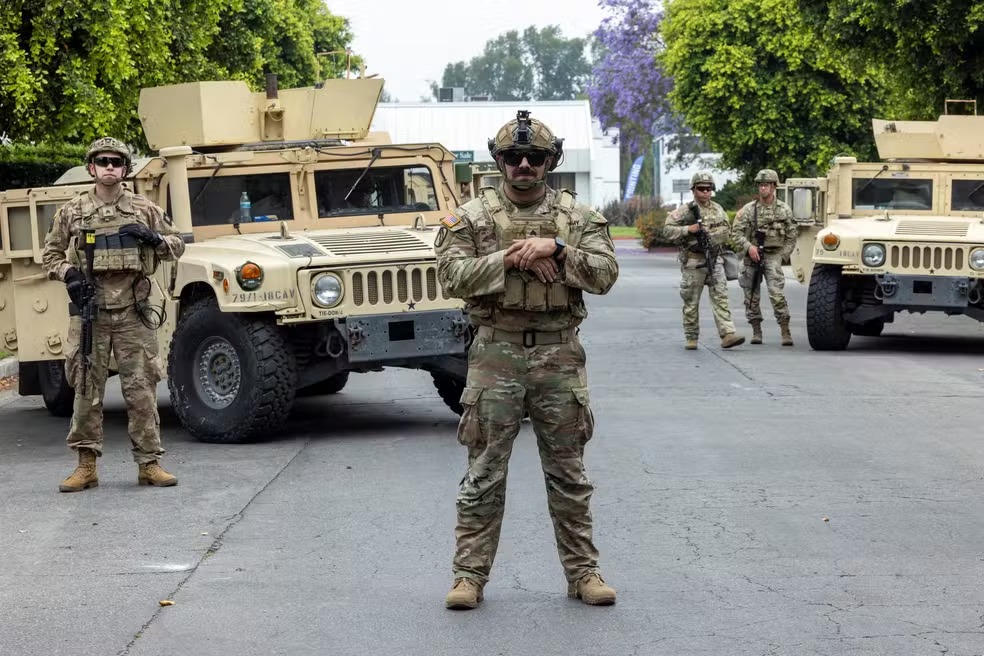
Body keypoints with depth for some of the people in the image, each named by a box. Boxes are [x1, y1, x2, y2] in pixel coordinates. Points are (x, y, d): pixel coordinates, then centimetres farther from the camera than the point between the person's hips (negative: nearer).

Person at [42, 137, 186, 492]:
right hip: (89, 312, 0)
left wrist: (153, 238, -7)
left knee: (141, 390, 0)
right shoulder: (72, 211, 7)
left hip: (133, 313, 0)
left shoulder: (145, 210, 7)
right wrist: (67, 272, -7)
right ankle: (86, 465, 8)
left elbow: (177, 246, 14)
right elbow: (50, 255, 13)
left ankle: (149, 463, 6)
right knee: (86, 390, 2)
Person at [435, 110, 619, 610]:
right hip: (496, 352, -1)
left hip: (559, 352, 1)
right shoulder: (470, 217, 2)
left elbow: (605, 274, -4)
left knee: (568, 472, 8)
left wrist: (554, 249, -16)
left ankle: (583, 572, 16)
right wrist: (511, 258, -16)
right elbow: (453, 275, -9)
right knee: (484, 473, 2)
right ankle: (469, 575, 8)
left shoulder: (579, 217, 6)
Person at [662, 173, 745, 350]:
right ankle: (691, 339, 11)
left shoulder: (718, 210, 12)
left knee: (721, 298, -5)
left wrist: (710, 236, -1)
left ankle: (727, 335, -11)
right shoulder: (685, 211, -3)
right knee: (691, 302, 3)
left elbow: (727, 232, 17)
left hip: (714, 261, 4)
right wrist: (688, 230, -19)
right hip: (693, 262, -3)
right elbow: (667, 231, -6)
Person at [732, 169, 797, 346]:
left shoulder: (784, 210, 3)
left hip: (773, 256, -2)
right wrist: (749, 246, -19)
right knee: (752, 296, 5)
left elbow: (791, 237, 8)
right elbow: (736, 233, -3)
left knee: (776, 293, -16)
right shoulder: (748, 210, 1)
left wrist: (782, 256, -2)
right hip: (752, 257, 2)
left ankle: (785, 332, -15)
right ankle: (756, 331, 16)